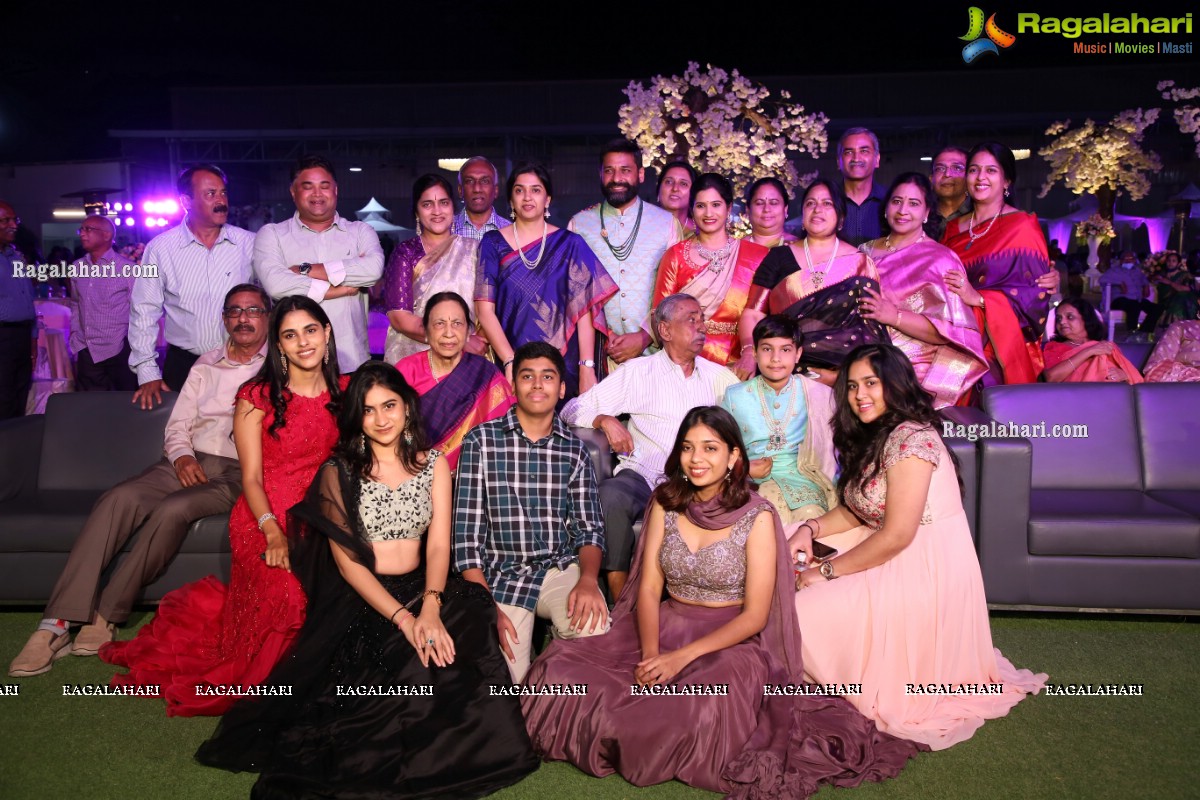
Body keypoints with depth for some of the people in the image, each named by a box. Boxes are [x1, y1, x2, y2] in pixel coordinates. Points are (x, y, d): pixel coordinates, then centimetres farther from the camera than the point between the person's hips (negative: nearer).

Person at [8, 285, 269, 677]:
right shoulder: (207, 365, 22)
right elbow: (177, 425, 17)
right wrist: (181, 456, -3)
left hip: (237, 473, -4)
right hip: (187, 463, 4)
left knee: (173, 509, -33)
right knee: (120, 498, -25)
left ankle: (107, 615, -20)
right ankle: (57, 623, -27)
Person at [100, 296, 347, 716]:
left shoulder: (344, 391, 10)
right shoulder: (257, 397, -1)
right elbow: (251, 478, -4)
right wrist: (274, 533, -20)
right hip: (265, 517, -3)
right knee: (288, 591, -34)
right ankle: (246, 680, -4)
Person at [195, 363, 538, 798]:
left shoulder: (433, 463, 8)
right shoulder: (338, 473, 0)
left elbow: (439, 544, -1)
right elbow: (346, 562, -7)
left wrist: (430, 606, -21)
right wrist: (402, 618, -21)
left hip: (421, 591, 3)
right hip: (358, 602, -3)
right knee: (413, 669, -30)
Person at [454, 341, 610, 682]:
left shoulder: (575, 450, 8)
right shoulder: (481, 441, -1)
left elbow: (589, 528, 6)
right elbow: (467, 533, -4)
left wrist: (588, 578, -16)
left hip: (561, 569, 2)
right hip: (501, 576, -2)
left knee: (595, 629, -27)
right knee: (513, 685, -15)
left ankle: (558, 637, 7)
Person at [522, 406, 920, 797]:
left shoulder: (756, 517, -10)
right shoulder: (665, 503, 2)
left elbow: (755, 616, -11)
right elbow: (648, 589, 0)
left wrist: (683, 657, -20)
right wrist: (650, 654, -18)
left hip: (731, 640, -3)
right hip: (665, 628, 4)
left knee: (705, 707, -38)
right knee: (561, 668, -19)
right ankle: (634, 730, 4)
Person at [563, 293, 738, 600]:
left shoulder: (717, 376, 21)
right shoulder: (637, 371, 13)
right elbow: (574, 409, 9)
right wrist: (605, 420, -10)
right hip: (643, 475, -1)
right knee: (611, 495, -35)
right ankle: (620, 600, -21)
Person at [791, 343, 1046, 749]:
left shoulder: (910, 439, -20)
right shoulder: (872, 438, 13)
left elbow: (897, 535, -24)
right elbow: (856, 508, 15)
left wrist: (828, 571, -16)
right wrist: (811, 528, -5)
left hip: (927, 571, -10)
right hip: (900, 563, 10)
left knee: (801, 613, -16)